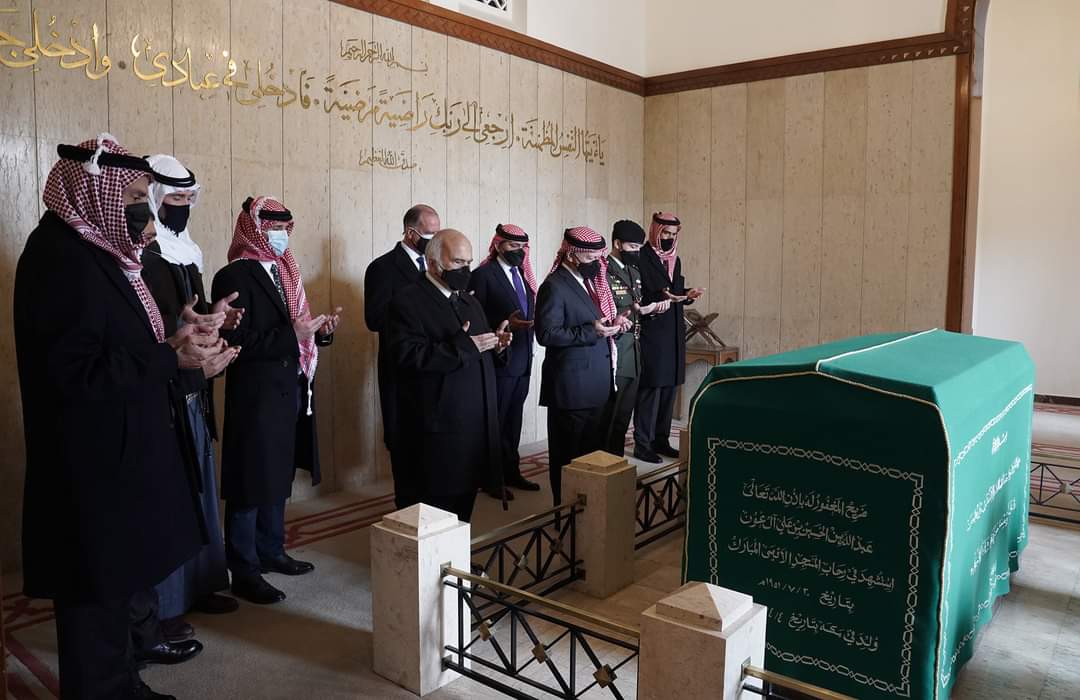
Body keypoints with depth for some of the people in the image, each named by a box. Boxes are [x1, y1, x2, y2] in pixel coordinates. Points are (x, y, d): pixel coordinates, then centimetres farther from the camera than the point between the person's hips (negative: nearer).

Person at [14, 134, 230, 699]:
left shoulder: (89, 248, 12)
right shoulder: (61, 258, -19)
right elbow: (76, 373, -25)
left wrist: (175, 345, 0)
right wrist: (173, 359, -20)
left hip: (109, 452, 10)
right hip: (94, 461, -10)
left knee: (113, 583, 21)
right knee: (98, 592, 4)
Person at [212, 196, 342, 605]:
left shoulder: (283, 272, 13)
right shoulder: (235, 276, -13)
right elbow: (236, 342, -22)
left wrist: (318, 330, -3)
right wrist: (293, 334, -25)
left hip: (289, 391, 9)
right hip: (255, 395, -8)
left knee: (277, 478, 17)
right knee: (251, 482, 1)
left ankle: (270, 551, 32)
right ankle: (244, 571, 12)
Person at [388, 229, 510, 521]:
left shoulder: (470, 301, 18)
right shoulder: (408, 301, -9)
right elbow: (410, 356, -21)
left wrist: (495, 344, -2)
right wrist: (463, 346, -25)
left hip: (477, 421, 8)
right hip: (440, 424, -7)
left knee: (466, 496, 13)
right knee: (439, 503, 1)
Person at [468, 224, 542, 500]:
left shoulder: (523, 275, 13)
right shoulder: (483, 275, -9)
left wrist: (529, 323, 0)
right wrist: (505, 323, -23)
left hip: (522, 361, 7)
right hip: (498, 361, -7)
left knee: (513, 418, 16)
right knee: (496, 421, 3)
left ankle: (511, 472, 28)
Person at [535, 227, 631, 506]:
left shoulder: (588, 281, 14)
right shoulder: (555, 286, -14)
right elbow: (546, 334, -21)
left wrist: (612, 323, 3)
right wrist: (591, 331, -23)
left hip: (595, 385, 9)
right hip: (571, 386, -9)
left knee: (592, 450, 15)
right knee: (568, 454, 3)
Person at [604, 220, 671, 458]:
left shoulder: (635, 272, 17)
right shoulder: (603, 271, -12)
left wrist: (653, 307, 4)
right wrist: (635, 311, -26)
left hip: (632, 357, 8)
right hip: (612, 357, -8)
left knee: (623, 417, 15)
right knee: (607, 418, 0)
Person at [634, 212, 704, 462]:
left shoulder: (675, 260, 15)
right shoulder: (641, 258, -9)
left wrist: (687, 295, -2)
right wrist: (662, 297, -30)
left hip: (673, 335, 8)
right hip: (651, 335, -8)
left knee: (669, 388, 11)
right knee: (650, 390, -5)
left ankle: (660, 440, 21)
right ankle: (642, 443, 4)